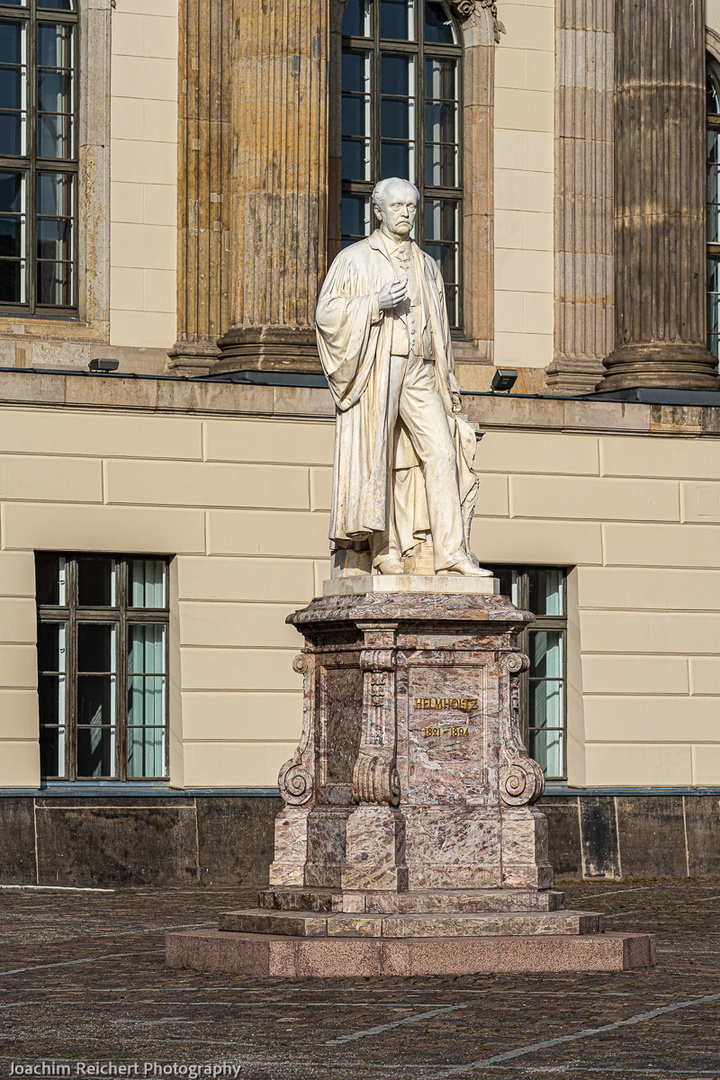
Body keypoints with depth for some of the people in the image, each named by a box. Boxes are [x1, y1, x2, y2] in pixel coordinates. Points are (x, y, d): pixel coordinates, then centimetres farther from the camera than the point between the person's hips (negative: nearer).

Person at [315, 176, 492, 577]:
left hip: (419, 375, 4)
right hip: (374, 370, -4)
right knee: (380, 460, -5)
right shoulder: (355, 259, 4)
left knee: (442, 452, -10)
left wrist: (448, 386, 16)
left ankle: (451, 552, -16)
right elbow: (328, 313, -4)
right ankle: (385, 551, 1)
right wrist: (376, 303, -18)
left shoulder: (427, 266, 19)